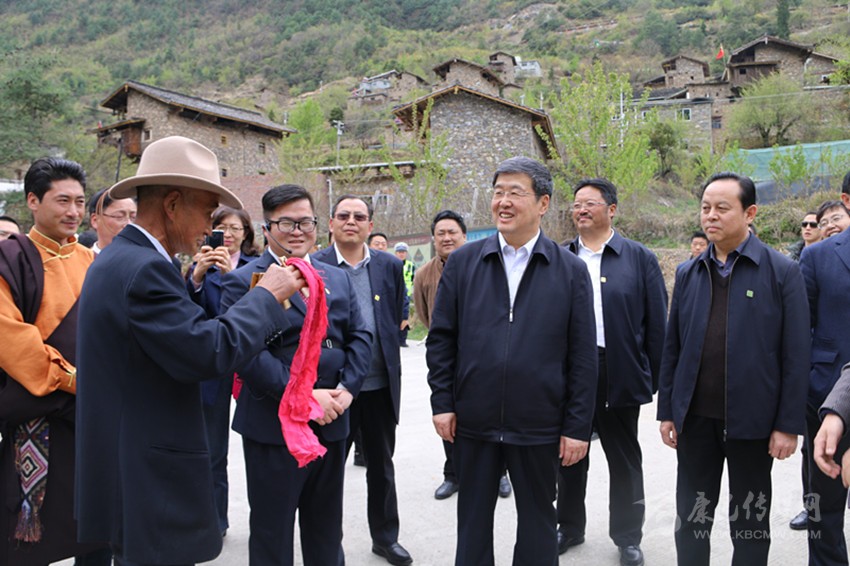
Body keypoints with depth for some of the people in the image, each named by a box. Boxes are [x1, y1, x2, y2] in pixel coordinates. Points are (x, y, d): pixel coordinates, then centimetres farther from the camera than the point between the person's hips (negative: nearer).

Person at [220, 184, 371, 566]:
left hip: (332, 425, 5)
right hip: (274, 430, -5)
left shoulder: (338, 280, 11)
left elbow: (359, 337, 7)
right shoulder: (243, 282, -7)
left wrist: (346, 388, -10)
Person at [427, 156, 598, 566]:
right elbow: (441, 339, 3)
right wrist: (442, 402, -2)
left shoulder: (571, 271, -2)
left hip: (539, 425, -1)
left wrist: (577, 426, -6)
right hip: (473, 421, 1)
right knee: (473, 521, 16)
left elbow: (583, 357, -3)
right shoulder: (462, 262, 2)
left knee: (538, 523, 15)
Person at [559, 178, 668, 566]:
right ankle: (570, 527, 32)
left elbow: (656, 324, -1)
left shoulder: (639, 259, -1)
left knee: (624, 460, 11)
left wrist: (658, 378, -4)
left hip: (621, 377, -2)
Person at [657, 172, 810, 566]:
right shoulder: (688, 274, 6)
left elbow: (795, 356, -7)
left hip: (752, 419, -3)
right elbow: (672, 348, 7)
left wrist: (788, 424, -10)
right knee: (691, 519, 13)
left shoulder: (782, 272, -5)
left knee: (750, 524, 12)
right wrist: (666, 411, 5)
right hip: (694, 417, 3)